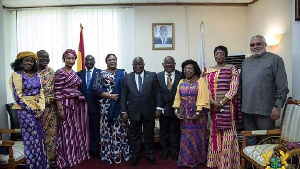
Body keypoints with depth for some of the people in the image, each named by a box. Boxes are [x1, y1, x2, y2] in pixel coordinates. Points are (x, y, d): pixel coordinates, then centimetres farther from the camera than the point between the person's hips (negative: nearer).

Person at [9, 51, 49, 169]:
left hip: (37, 111, 6)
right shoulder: (16, 75, -6)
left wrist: (41, 109, -3)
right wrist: (33, 110, -13)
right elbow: (18, 96, -12)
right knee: (32, 140, -2)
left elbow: (41, 93, 11)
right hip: (25, 111, -6)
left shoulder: (36, 75, 13)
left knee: (40, 139, 10)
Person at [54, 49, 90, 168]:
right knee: (67, 130, 3)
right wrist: (60, 109, -19)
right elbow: (58, 92, -15)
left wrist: (80, 99, 11)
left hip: (77, 105, 8)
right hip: (66, 105, -7)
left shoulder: (74, 73, 12)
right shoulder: (60, 73, -10)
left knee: (77, 129, 15)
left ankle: (77, 154, 30)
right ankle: (67, 158, 18)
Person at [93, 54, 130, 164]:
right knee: (107, 128, 5)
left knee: (120, 127, 5)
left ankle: (121, 152, 18)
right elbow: (97, 89, -5)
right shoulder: (101, 74, 2)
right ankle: (108, 153, 18)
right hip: (107, 106, -1)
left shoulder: (122, 73, 7)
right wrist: (110, 96, -13)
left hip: (120, 106, 2)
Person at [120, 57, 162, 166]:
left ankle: (150, 154, 32)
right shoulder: (127, 77, 1)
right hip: (134, 112, 1)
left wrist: (158, 108, -7)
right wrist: (124, 111, -4)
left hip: (149, 111, 0)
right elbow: (123, 95, 1)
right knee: (134, 135, 13)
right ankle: (135, 155, 30)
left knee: (149, 134, 14)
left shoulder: (152, 75, -1)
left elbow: (157, 92, -2)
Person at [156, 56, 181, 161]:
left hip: (176, 108, -1)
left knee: (175, 131, 13)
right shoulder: (158, 76, 0)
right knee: (163, 131, 16)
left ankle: (175, 151, 33)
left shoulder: (181, 75, -5)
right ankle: (165, 150, 35)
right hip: (163, 108, 1)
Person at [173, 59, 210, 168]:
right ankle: (186, 160, 22)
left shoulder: (200, 81, -4)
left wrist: (198, 112, -20)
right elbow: (177, 98, 9)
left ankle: (197, 159, 22)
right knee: (186, 137, 9)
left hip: (197, 113, -4)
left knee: (197, 137, 6)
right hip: (184, 114, 4)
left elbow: (202, 97, -13)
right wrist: (176, 110, -2)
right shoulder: (181, 82, 10)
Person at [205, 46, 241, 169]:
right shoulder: (209, 71, 11)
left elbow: (234, 88, -9)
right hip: (213, 105, 4)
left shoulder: (232, 69, -1)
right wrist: (213, 102, -9)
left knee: (227, 132, 1)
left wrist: (222, 102, -15)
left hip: (227, 104, -4)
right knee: (215, 132, 9)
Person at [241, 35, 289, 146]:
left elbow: (282, 86, -6)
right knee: (250, 140, 14)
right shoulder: (246, 62, 17)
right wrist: (240, 104, 12)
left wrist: (277, 106, -12)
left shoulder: (275, 59, -1)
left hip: (265, 110, -5)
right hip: (247, 109, 5)